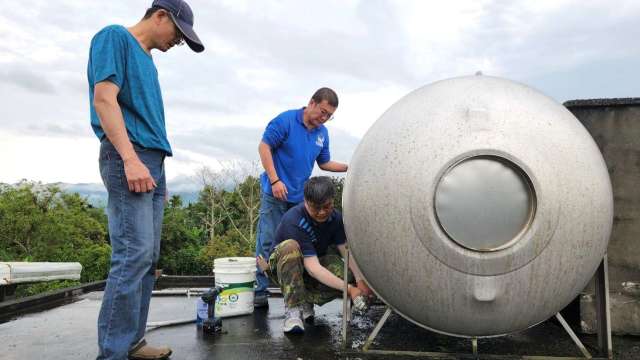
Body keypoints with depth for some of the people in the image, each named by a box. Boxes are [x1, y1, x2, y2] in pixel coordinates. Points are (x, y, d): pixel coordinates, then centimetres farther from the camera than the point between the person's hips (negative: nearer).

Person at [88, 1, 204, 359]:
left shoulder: (147, 60, 24)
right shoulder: (115, 37, 0)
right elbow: (104, 98, -13)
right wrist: (131, 158, -22)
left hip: (153, 161, 9)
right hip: (128, 158, -9)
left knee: (148, 258, 7)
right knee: (134, 254, -14)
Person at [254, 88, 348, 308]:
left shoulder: (323, 133, 9)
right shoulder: (286, 121, -10)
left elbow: (324, 163, 18)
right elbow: (264, 147, -12)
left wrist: (349, 168, 4)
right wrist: (275, 180, -18)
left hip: (300, 197, 6)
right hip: (276, 193, -6)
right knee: (268, 242, -3)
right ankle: (260, 291, 5)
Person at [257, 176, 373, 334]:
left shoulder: (335, 217, -12)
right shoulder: (293, 220, -31)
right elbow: (313, 267, -36)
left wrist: (361, 281, -31)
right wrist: (348, 288, -40)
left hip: (319, 261, 5)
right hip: (285, 267, -4)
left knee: (349, 275, -26)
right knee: (290, 246, -39)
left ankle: (305, 300, -7)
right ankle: (293, 309, -32)